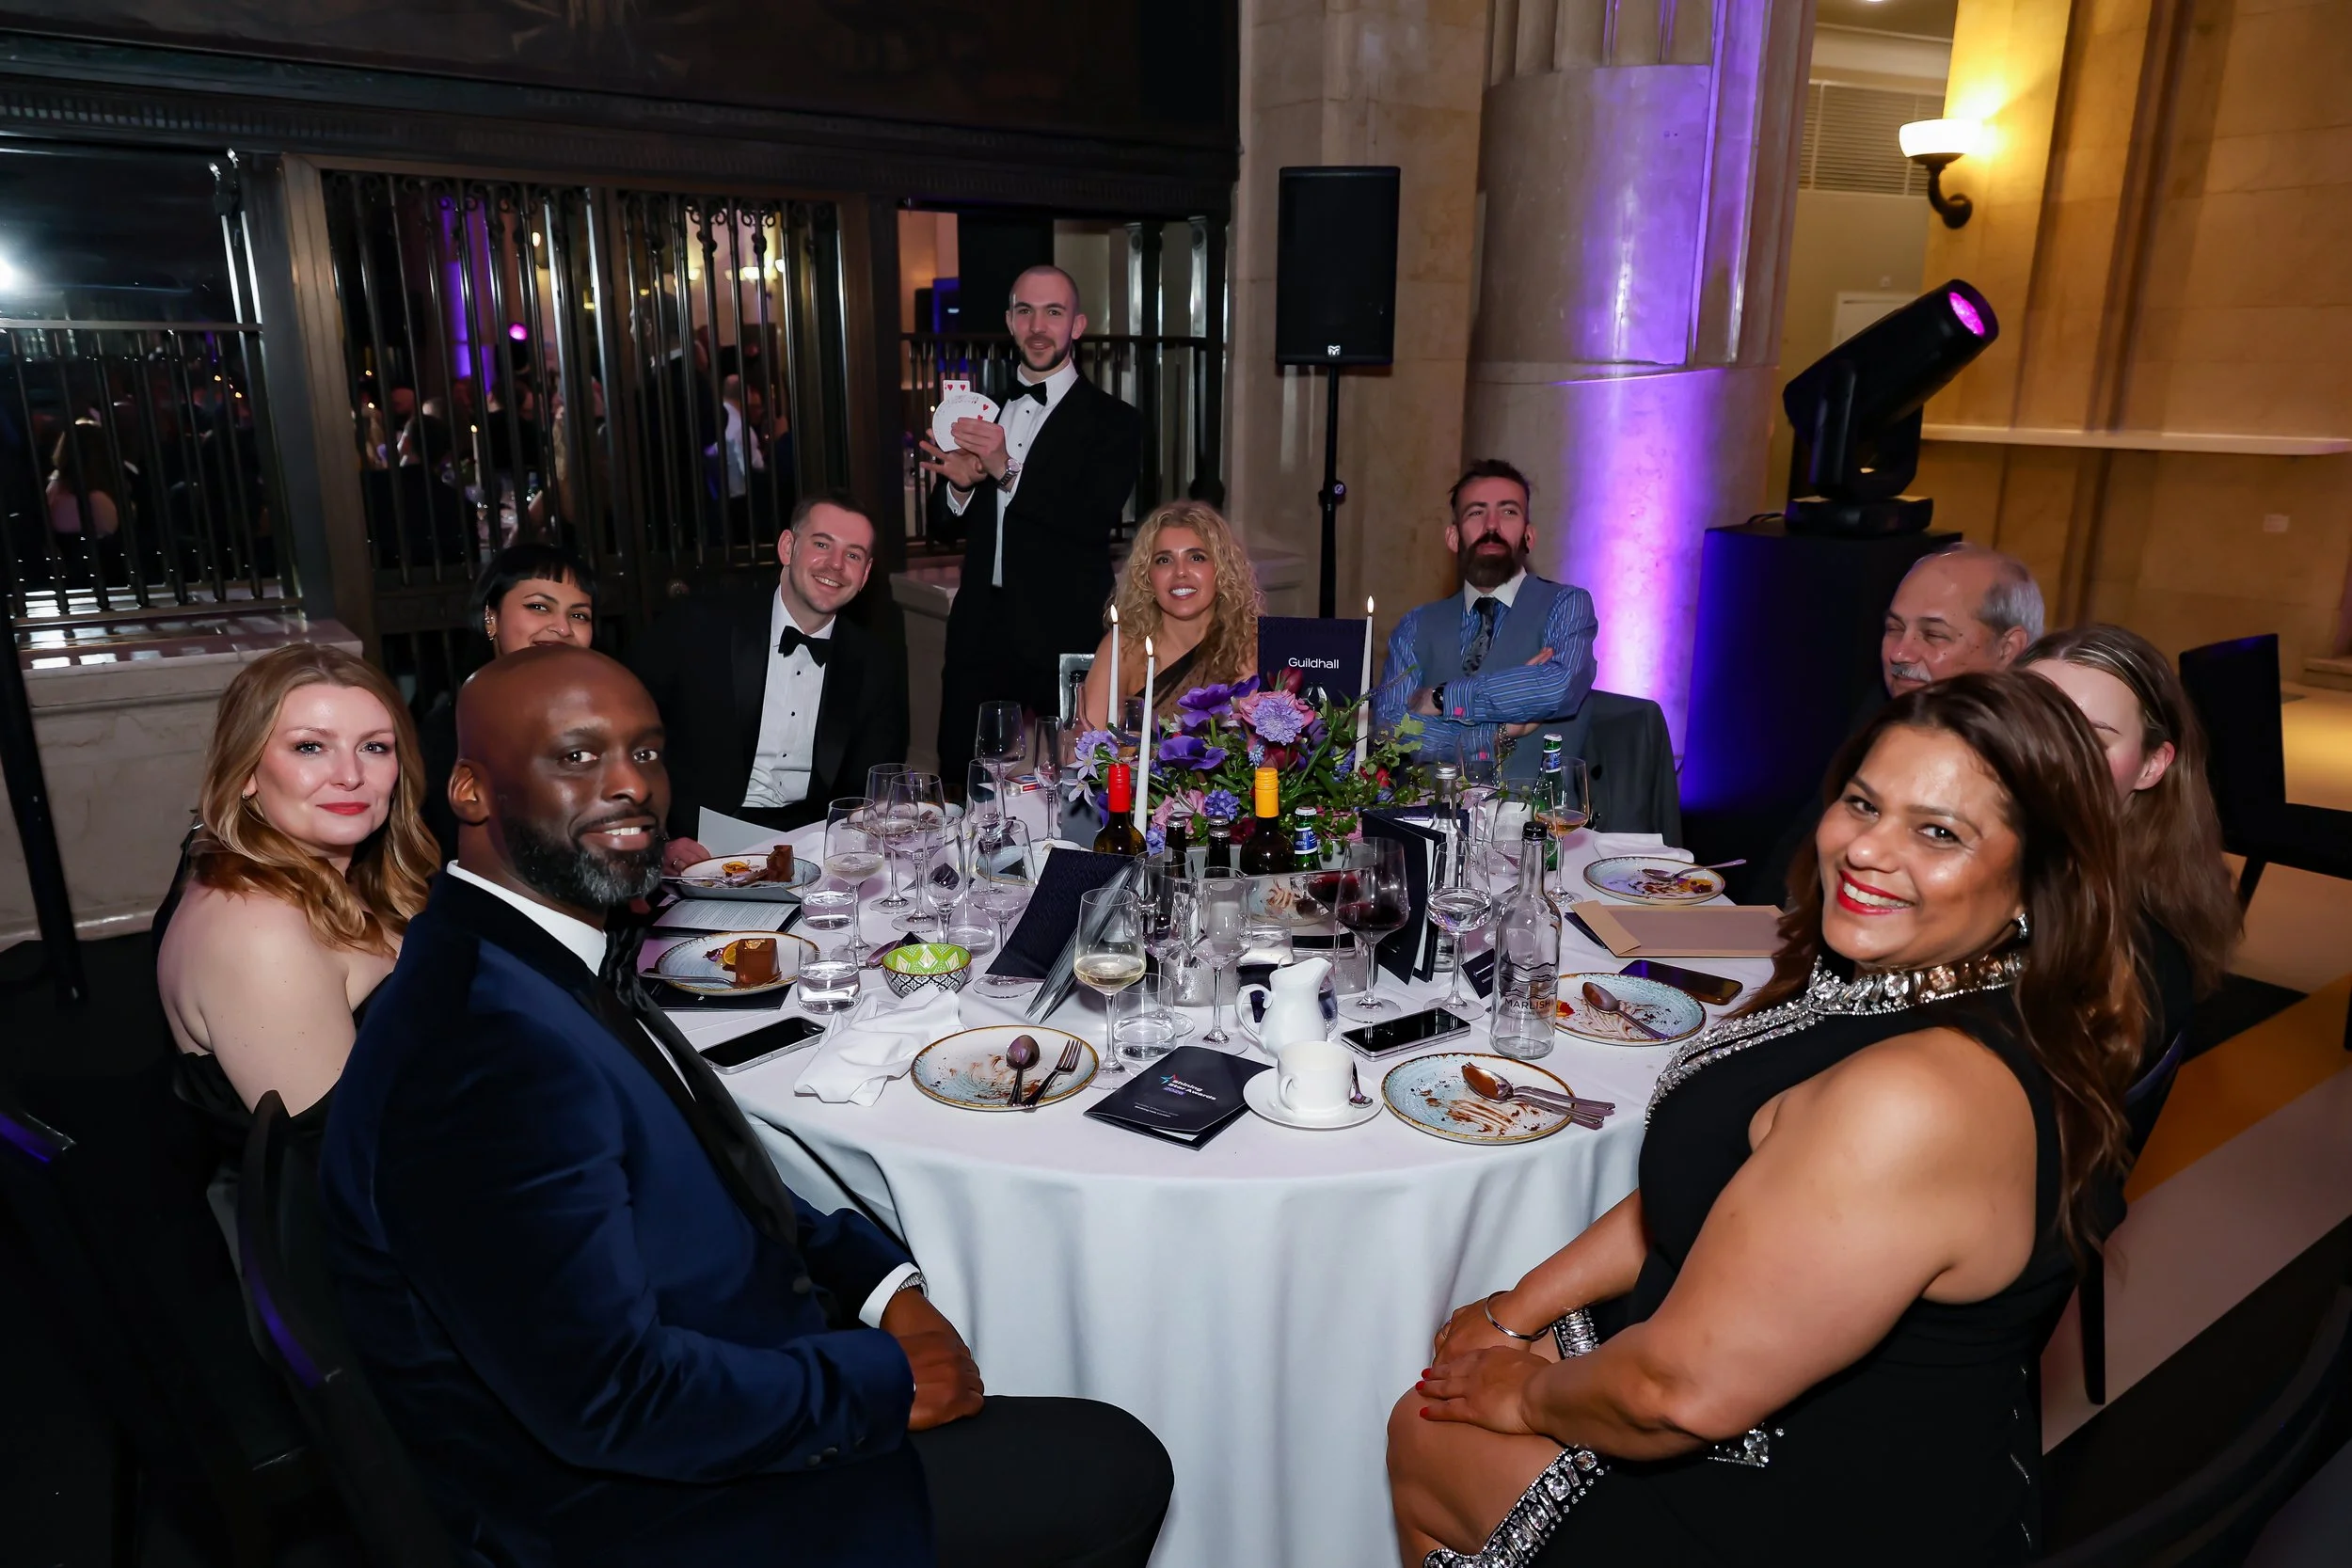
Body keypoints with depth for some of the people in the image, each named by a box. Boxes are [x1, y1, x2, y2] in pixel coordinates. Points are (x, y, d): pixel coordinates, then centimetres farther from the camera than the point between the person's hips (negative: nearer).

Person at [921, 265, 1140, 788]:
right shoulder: (982, 406, 12)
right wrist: (959, 484, -8)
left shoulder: (1112, 421, -3)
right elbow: (947, 523, 14)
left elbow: (1096, 522, -17)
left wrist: (1007, 470, -25)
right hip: (979, 629, 5)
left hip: (1064, 635, -4)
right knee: (959, 784, 10)